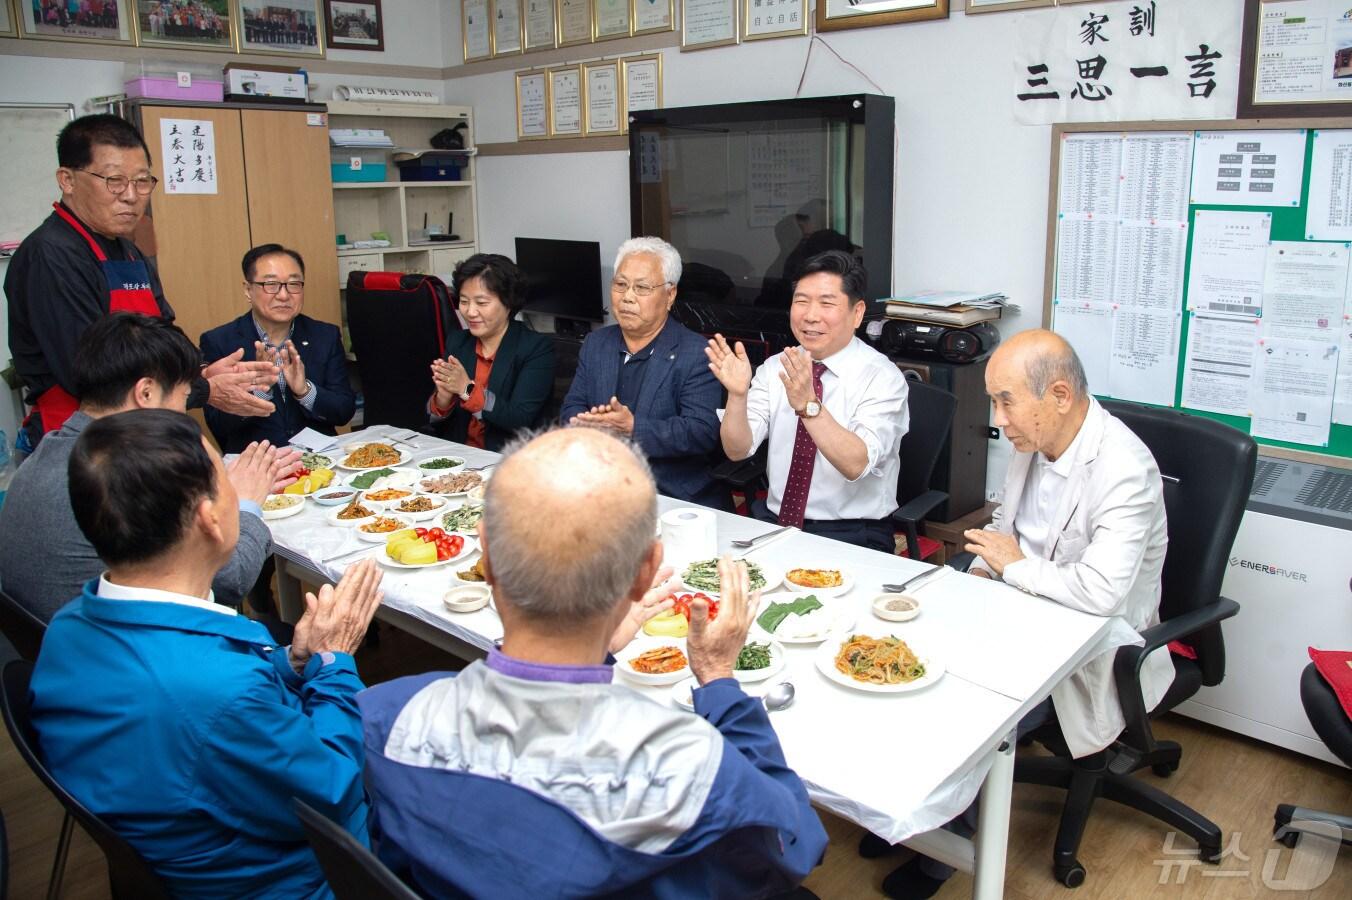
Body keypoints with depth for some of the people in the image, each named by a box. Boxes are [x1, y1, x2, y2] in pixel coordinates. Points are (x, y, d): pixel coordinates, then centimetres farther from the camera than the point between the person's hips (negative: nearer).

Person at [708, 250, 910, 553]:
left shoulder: (882, 377, -9)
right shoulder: (775, 368, 4)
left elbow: (856, 465, -24)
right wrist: (737, 394, -23)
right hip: (773, 518, 4)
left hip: (852, 535, -4)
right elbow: (737, 450, -5)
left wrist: (808, 404, -36)